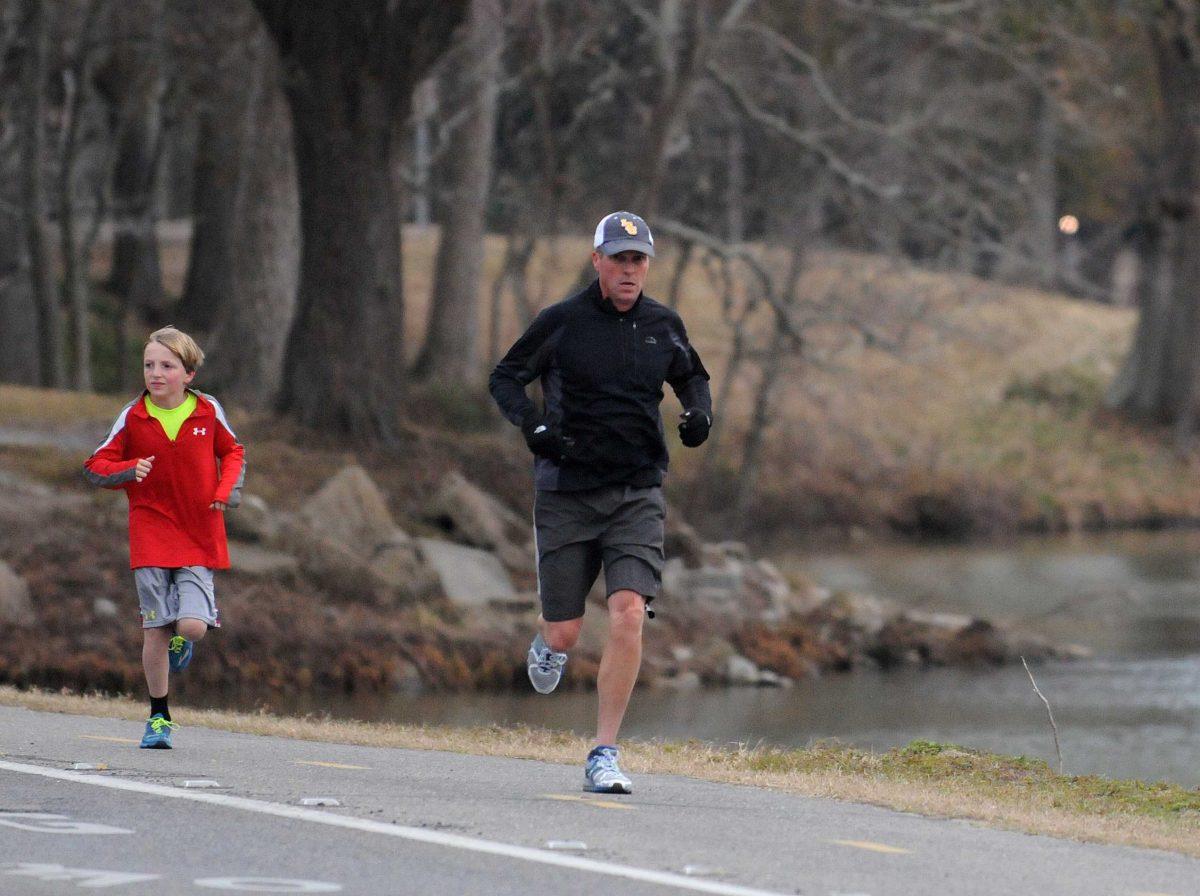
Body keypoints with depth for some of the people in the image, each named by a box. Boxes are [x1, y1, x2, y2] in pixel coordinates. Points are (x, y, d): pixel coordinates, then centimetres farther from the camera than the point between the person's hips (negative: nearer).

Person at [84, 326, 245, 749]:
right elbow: (95, 467, 1)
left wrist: (227, 491, -3)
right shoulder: (133, 417, -4)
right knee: (155, 631, 0)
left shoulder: (209, 412, -2)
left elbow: (233, 452, 16)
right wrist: (130, 470, -19)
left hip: (199, 537, 0)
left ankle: (182, 638, 24)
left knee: (191, 626, -15)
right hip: (151, 535, 0)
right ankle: (159, 717, 17)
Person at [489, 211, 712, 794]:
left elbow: (692, 377, 24)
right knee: (565, 632, 1)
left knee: (629, 613, -17)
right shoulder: (561, 322, -4)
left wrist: (699, 411, 2)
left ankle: (604, 756, -11)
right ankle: (548, 643, 42)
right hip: (566, 491, -1)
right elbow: (504, 378, 4)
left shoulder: (663, 326, 5)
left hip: (637, 493, 2)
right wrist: (531, 422, -15)